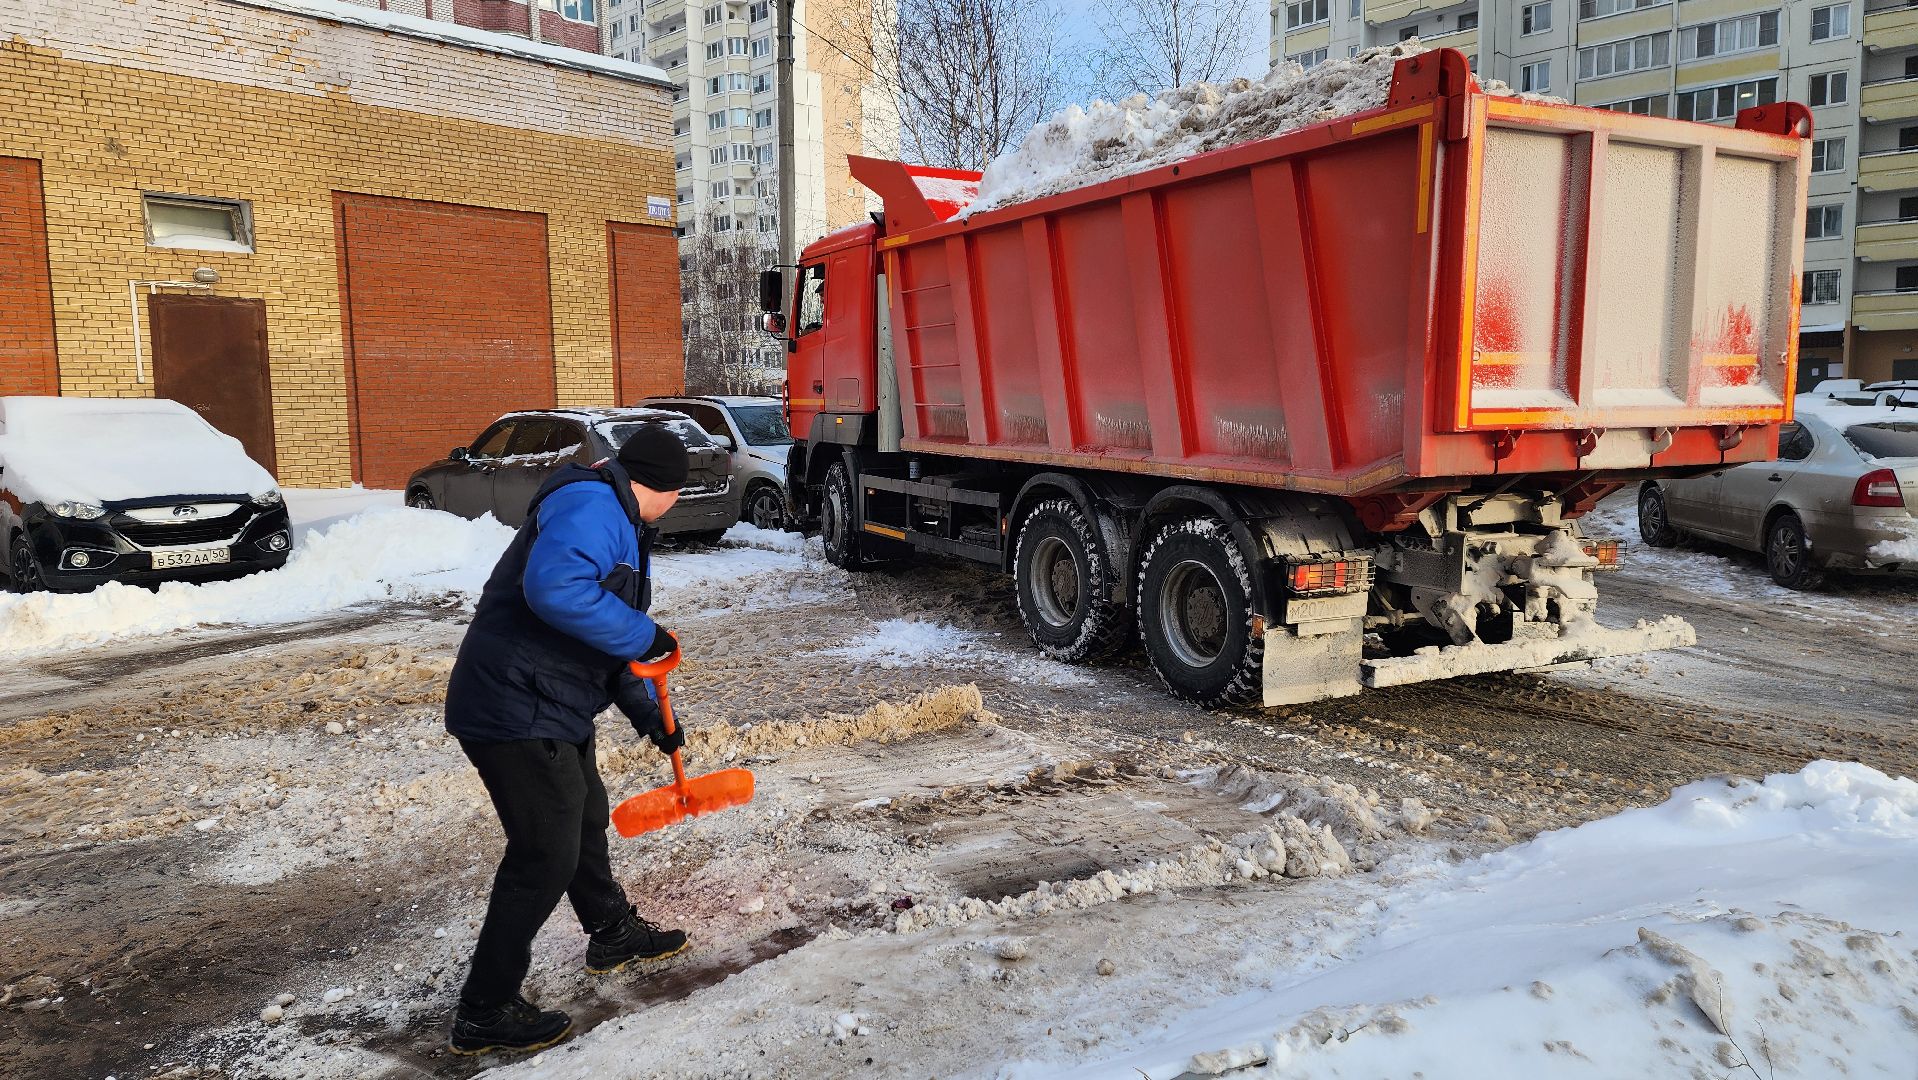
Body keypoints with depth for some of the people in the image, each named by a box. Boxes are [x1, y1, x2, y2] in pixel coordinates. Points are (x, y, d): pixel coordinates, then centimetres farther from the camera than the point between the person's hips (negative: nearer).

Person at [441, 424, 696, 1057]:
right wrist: (642, 635, -26)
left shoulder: (620, 526, 18)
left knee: (585, 818, 26)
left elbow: (609, 641, 26)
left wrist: (649, 714, 26)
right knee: (546, 856, -5)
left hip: (552, 709, 11)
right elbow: (555, 588, -37)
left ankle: (613, 934, 48)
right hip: (516, 713, -11)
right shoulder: (590, 503, -18)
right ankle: (484, 1014, 9)